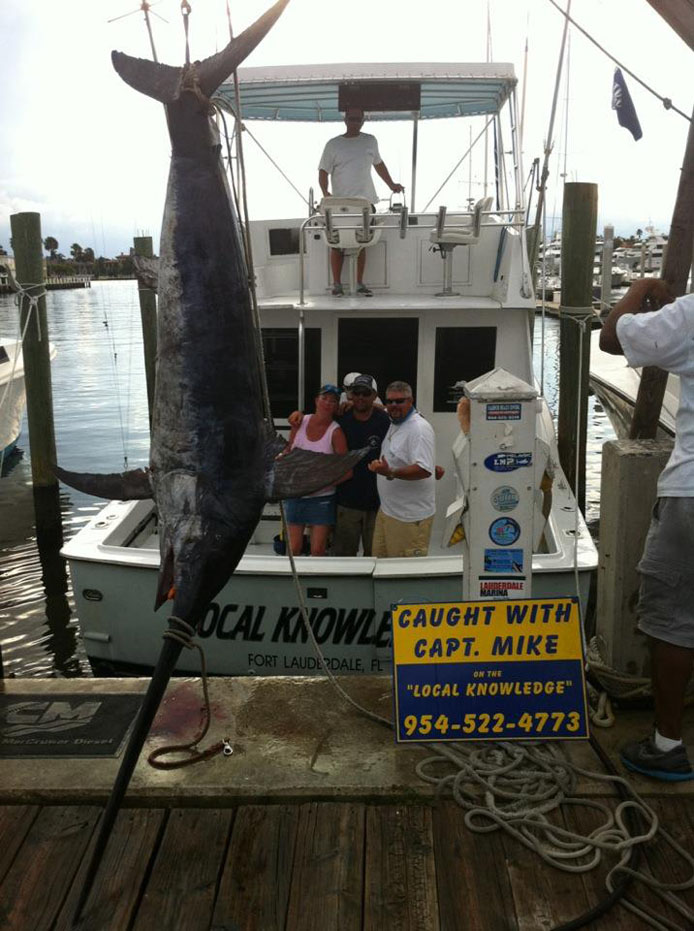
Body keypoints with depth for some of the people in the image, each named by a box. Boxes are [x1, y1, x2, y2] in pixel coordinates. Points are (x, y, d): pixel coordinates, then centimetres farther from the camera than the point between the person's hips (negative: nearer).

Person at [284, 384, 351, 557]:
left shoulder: (335, 432, -10)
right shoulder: (300, 422, 1)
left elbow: (346, 471, -13)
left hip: (322, 496, -3)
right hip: (295, 494, 3)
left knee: (318, 551, 0)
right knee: (293, 549, 5)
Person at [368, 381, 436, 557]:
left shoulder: (419, 428, -17)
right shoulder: (393, 423, 12)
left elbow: (424, 470, -27)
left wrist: (391, 473, -36)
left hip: (409, 516, -9)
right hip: (386, 510, 9)